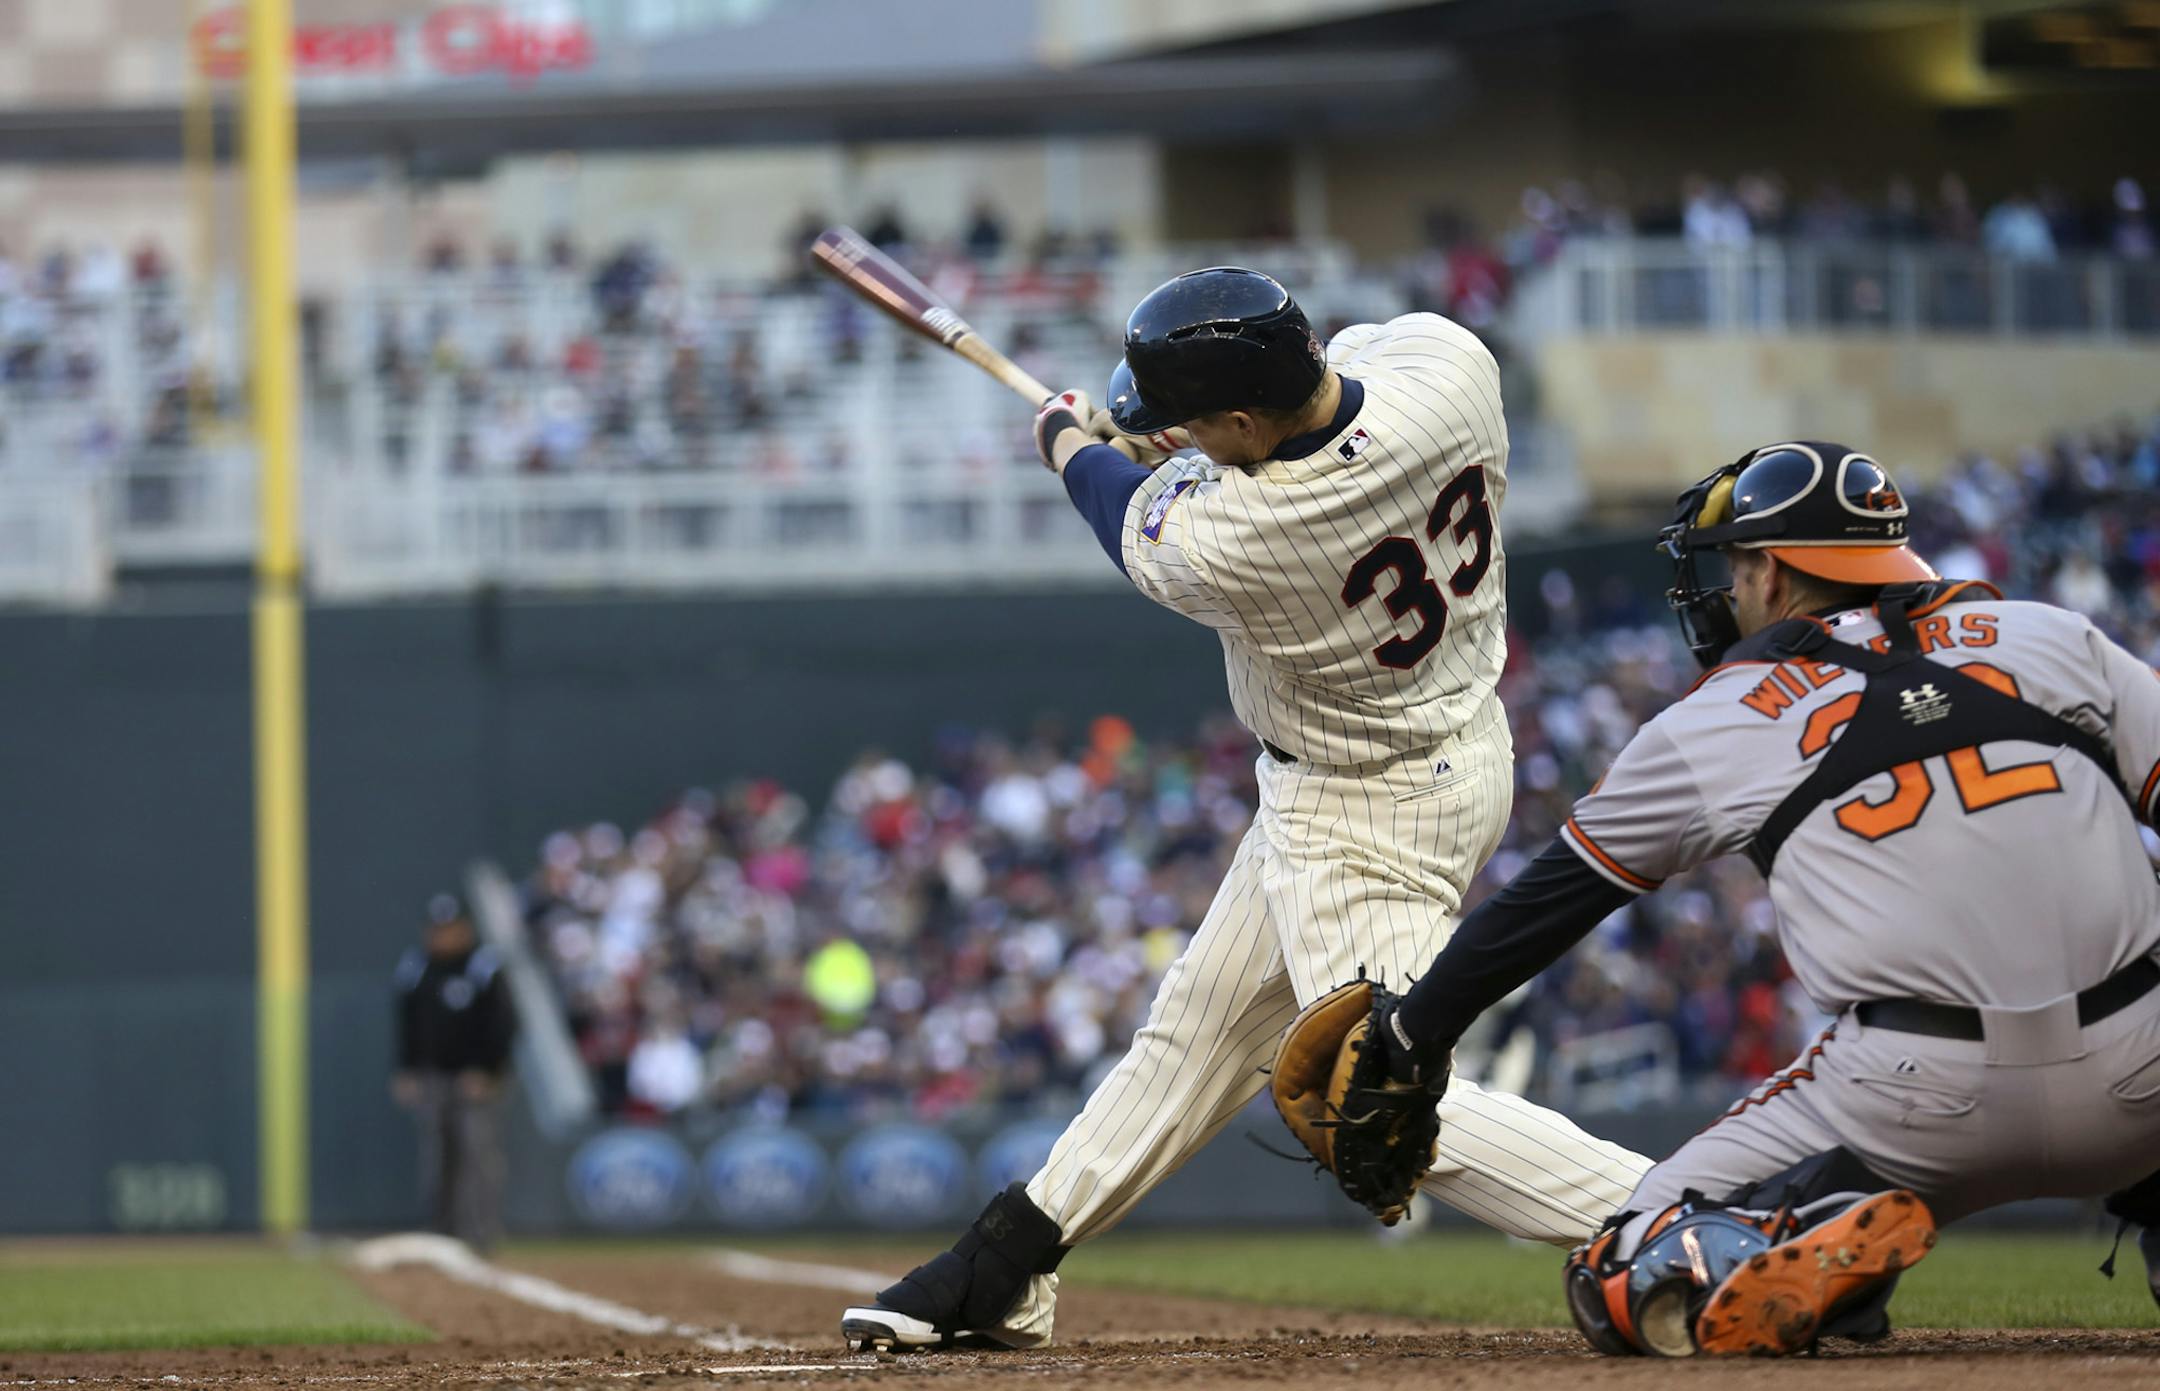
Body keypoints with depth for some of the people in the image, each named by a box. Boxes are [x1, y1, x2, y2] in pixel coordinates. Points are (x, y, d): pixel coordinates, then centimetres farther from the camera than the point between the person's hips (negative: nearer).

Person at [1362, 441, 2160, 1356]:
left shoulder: (1718, 724, 11)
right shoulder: (2054, 637, 14)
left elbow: (1549, 902, 19)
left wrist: (1414, 1035, 32)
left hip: (1926, 1101, -2)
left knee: (1625, 1284, 13)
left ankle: (1828, 1230, -18)